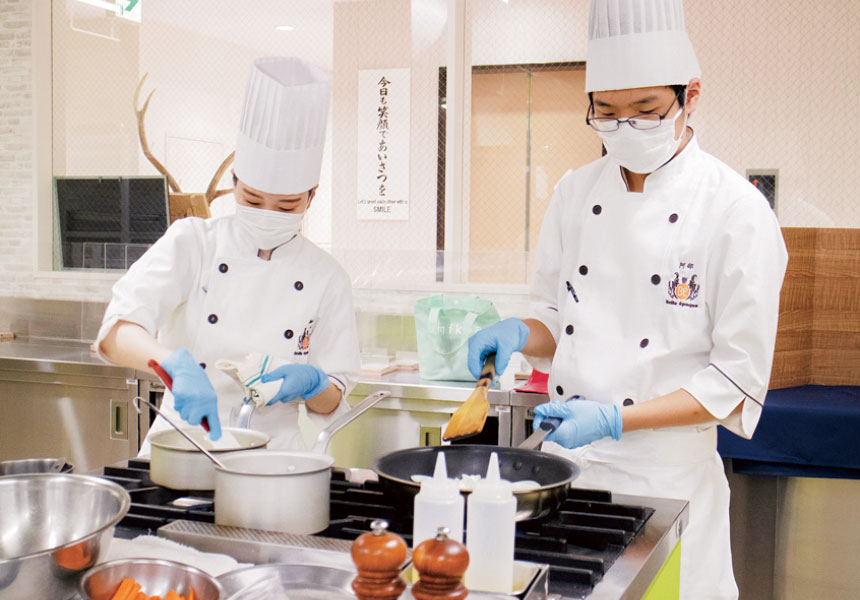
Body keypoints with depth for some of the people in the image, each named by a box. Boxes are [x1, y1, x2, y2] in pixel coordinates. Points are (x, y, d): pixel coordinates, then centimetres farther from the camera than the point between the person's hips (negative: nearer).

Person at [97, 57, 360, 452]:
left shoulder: (326, 278, 3)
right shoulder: (192, 244, 0)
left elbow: (330, 404, 9)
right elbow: (117, 333, -14)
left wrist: (310, 382, -13)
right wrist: (178, 365, -32)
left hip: (274, 452, 1)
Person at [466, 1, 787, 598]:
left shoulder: (737, 211, -12)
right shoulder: (577, 192, 4)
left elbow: (737, 381, -11)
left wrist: (614, 419, -20)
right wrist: (519, 335, -9)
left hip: (667, 475, -4)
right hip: (566, 460, 5)